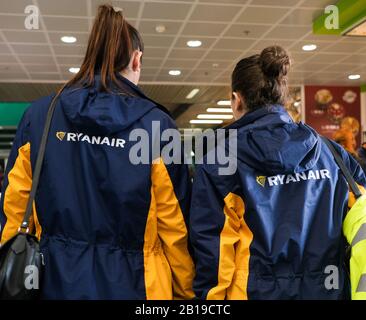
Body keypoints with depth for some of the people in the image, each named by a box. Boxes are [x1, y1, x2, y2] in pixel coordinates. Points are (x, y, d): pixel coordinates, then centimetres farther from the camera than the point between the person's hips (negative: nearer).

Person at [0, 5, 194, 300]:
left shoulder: (39, 115, -2)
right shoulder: (156, 123, -9)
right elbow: (173, 221, -6)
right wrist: (186, 290, 7)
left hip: (56, 277, 2)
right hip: (130, 281, -2)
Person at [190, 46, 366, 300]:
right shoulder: (332, 153, 0)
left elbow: (210, 242, -12)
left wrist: (208, 295, -3)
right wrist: (345, 285, 12)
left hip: (260, 291, -2)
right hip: (330, 289, 3)